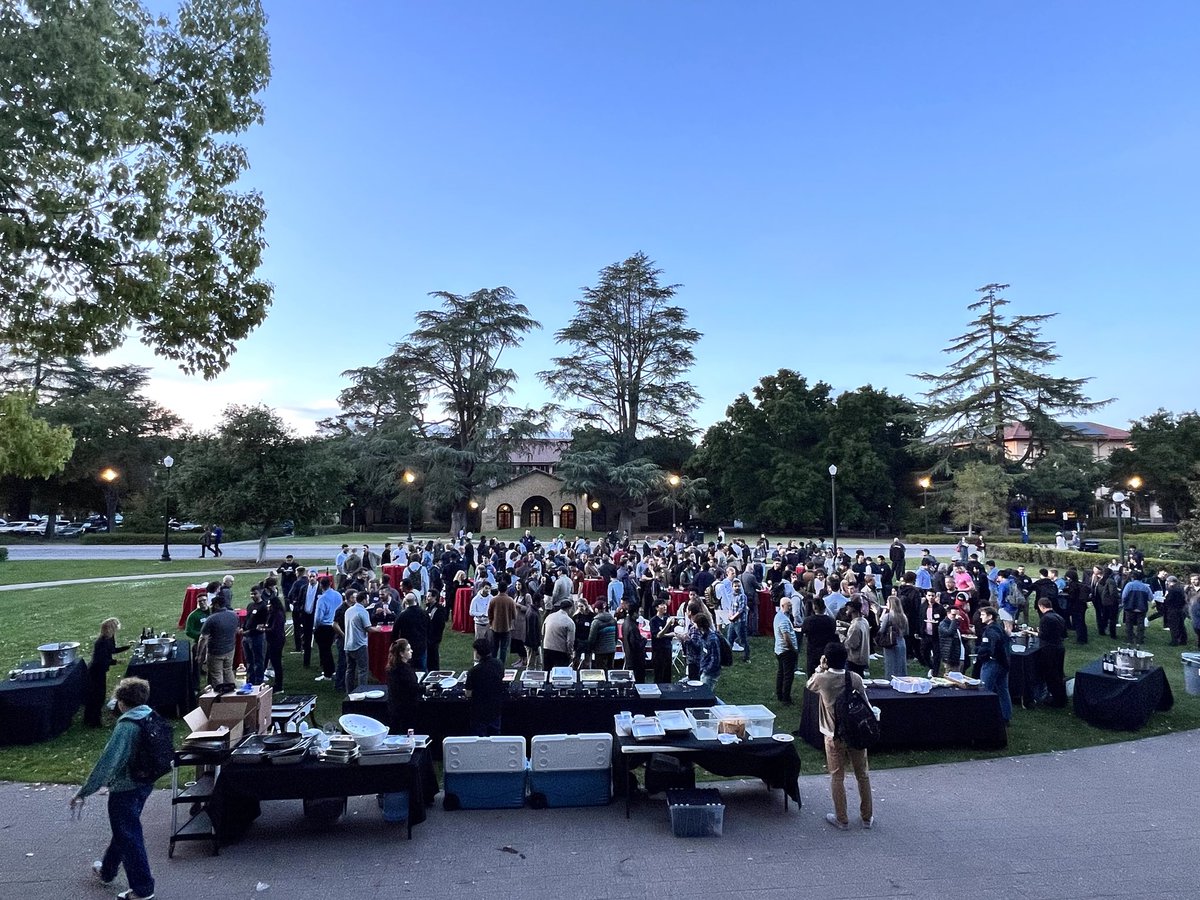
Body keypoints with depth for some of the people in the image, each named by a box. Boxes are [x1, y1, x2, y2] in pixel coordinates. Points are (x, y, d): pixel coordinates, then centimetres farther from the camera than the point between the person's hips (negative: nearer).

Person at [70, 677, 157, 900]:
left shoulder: (126, 726, -25)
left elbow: (107, 761, -28)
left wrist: (84, 792, -20)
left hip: (125, 789, -8)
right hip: (145, 783, 8)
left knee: (128, 836, 6)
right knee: (123, 830, 28)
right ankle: (107, 871, 50)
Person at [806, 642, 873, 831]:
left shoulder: (822, 679, -15)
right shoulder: (855, 678, -11)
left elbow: (810, 685, 8)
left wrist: (820, 668, 10)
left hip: (834, 736, -2)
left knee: (837, 778, 10)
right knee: (862, 775, 17)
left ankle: (842, 820, 19)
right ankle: (867, 817, 29)